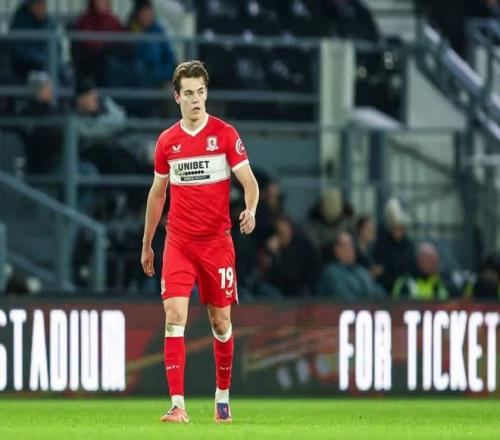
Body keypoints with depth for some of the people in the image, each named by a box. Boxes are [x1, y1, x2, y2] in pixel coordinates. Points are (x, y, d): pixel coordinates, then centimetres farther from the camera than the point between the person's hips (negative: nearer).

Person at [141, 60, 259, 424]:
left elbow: (249, 181, -6)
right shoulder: (167, 141, 6)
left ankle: (223, 397, 25)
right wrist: (147, 244, 20)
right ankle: (178, 404, -16)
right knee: (174, 316, -13)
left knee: (221, 321, 6)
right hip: (178, 242, 1)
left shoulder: (225, 134, -3)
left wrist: (250, 210, -28)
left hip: (217, 241, -1)